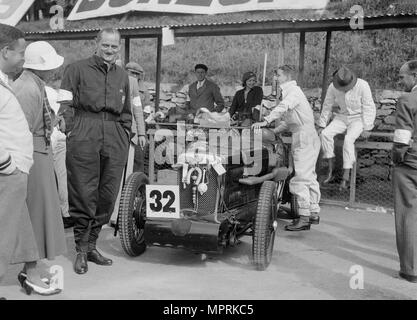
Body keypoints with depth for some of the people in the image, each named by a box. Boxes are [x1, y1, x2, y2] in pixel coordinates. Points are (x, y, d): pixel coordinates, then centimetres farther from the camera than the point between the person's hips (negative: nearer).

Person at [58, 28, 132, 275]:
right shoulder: (77, 69, 6)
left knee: (108, 196, 6)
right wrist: (67, 131, -11)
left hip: (114, 140, 4)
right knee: (84, 195, -2)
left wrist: (126, 141, 15)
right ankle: (81, 250, 10)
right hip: (84, 137, -4)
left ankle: (92, 244, 21)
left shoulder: (122, 76, 19)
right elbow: (65, 105, 1)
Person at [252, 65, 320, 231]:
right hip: (308, 137, 11)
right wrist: (275, 131, 15)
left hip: (304, 137, -11)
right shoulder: (290, 92, 21)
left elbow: (283, 107, -30)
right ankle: (314, 213, 22)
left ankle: (304, 218, -11)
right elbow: (289, 119, 25)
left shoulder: (293, 91, -10)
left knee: (300, 178, -12)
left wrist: (266, 121, -39)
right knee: (309, 177, 14)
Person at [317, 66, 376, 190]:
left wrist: (367, 128, -19)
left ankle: (346, 176, -26)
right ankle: (331, 170, -15)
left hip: (359, 118, -4)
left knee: (348, 139, -31)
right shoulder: (333, 87, -10)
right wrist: (321, 125, 5)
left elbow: (369, 108, -15)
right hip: (342, 117, 4)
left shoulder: (362, 85, -20)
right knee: (326, 134, -22)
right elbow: (327, 106, 2)